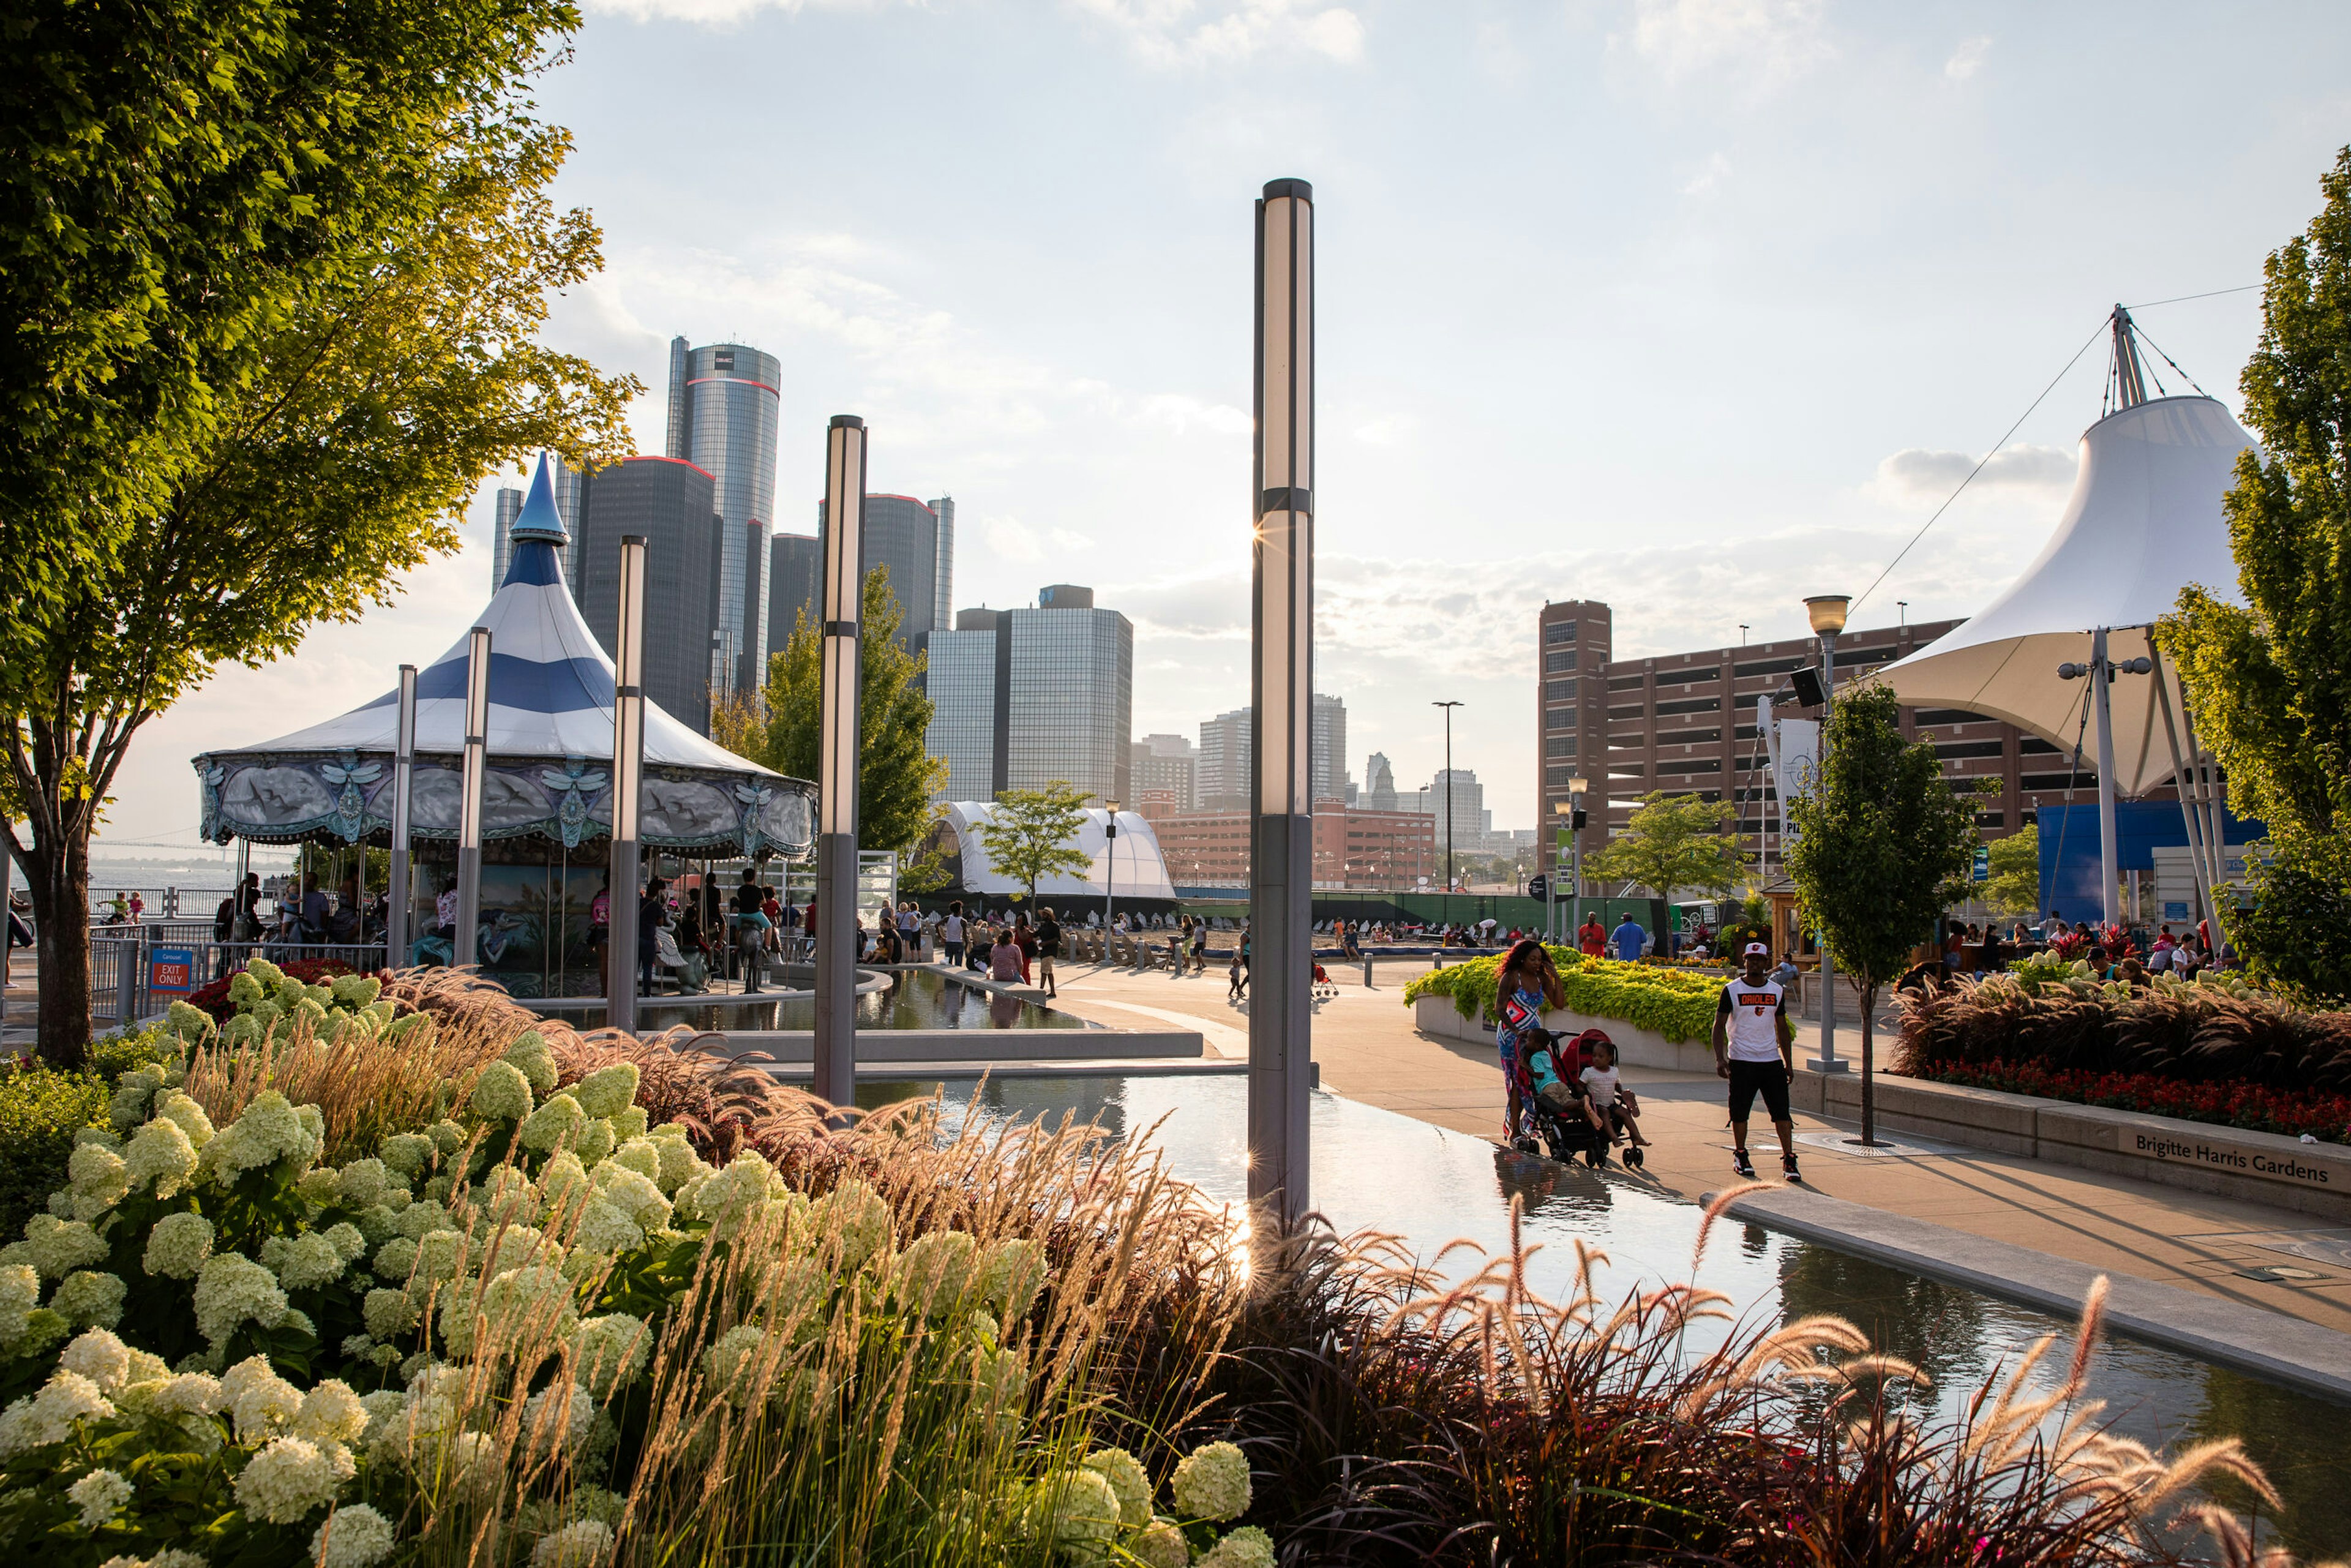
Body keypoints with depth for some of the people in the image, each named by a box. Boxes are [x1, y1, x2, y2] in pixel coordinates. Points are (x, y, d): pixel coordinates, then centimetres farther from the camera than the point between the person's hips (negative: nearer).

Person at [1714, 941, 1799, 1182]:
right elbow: (1719, 1026, -3)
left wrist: (1789, 1063, 11)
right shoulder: (1732, 990, -2)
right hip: (1741, 1061, -2)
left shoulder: (1777, 991, 9)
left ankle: (1789, 1160, 0)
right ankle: (1740, 1156, 20)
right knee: (1740, 1112, 3)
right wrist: (1720, 1058, -14)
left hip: (1772, 1060, 3)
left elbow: (1782, 1028, 15)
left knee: (1782, 1111, -3)